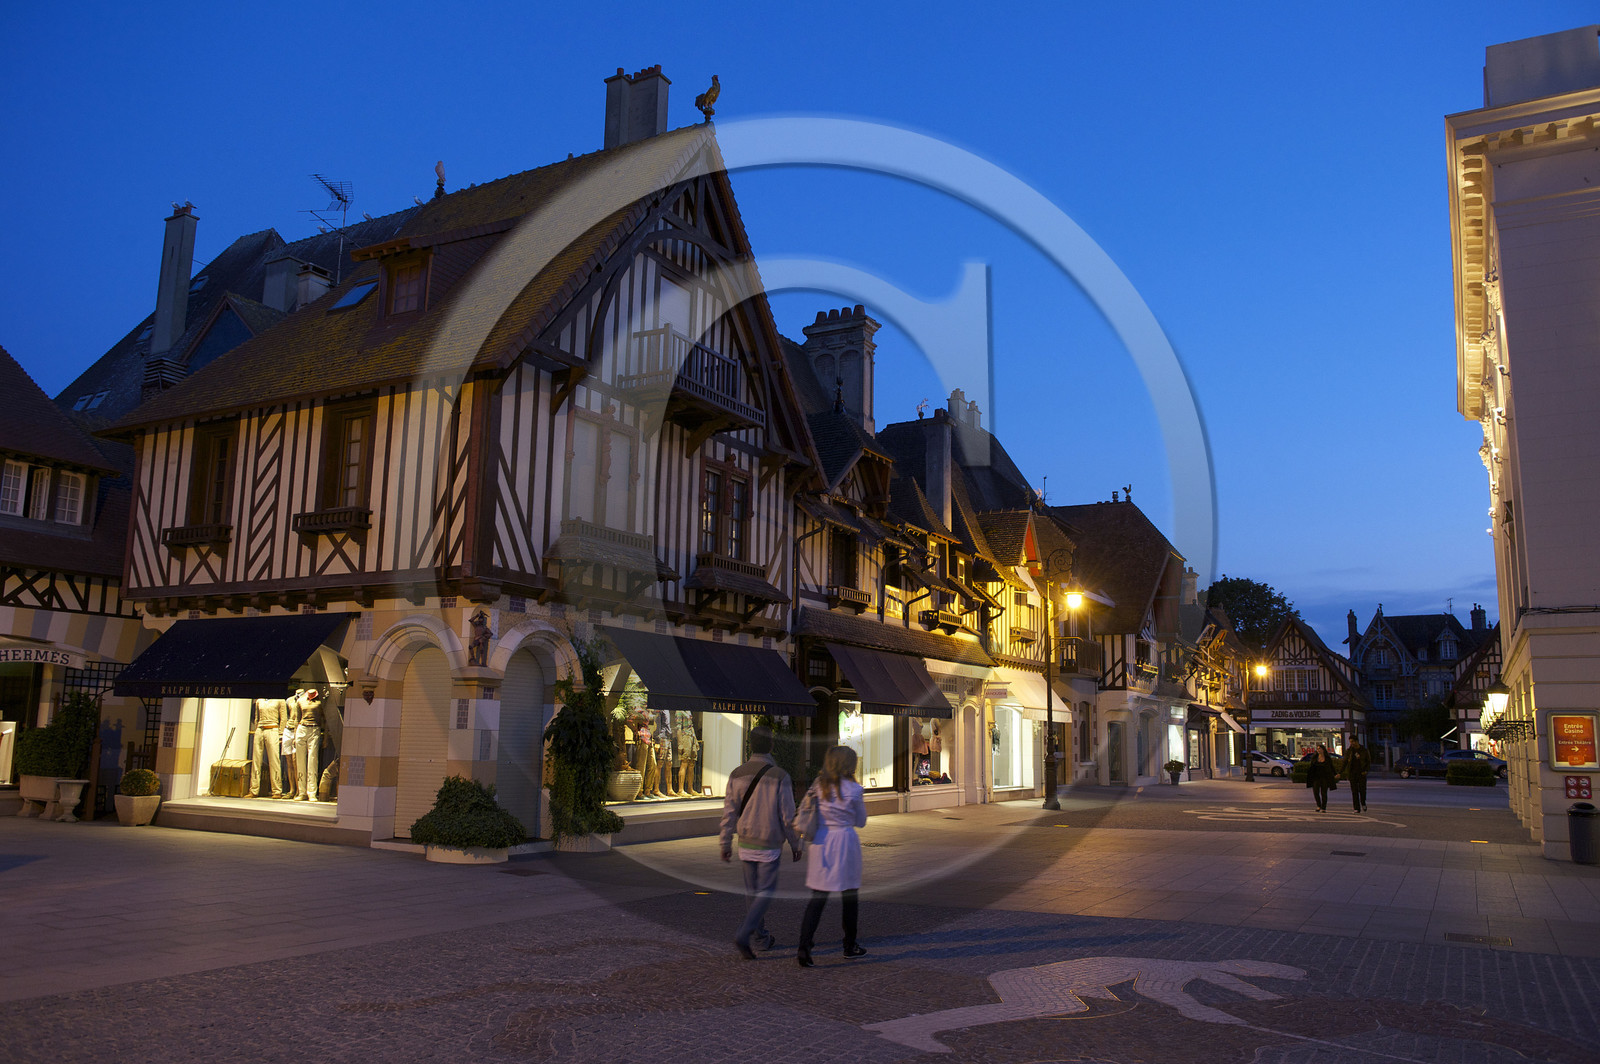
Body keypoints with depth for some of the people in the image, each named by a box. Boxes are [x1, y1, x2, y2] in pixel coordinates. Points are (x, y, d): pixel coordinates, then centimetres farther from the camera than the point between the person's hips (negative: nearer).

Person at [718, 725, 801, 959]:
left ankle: (761, 938, 27)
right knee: (765, 894, 6)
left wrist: (726, 844, 8)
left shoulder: (737, 775, -6)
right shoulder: (780, 777, -17)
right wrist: (795, 844, 1)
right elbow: (788, 816, -13)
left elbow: (729, 813, -3)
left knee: (752, 892, 17)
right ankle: (743, 935, -9)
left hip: (745, 845, 4)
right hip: (769, 847, -4)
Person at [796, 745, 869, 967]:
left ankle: (804, 945, -8)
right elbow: (860, 822, 4)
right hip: (844, 841, -4)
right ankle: (850, 945, 26)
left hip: (820, 842, 4)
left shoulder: (818, 785, 4)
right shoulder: (852, 789, -7)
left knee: (817, 897, 5)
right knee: (849, 895, 14)